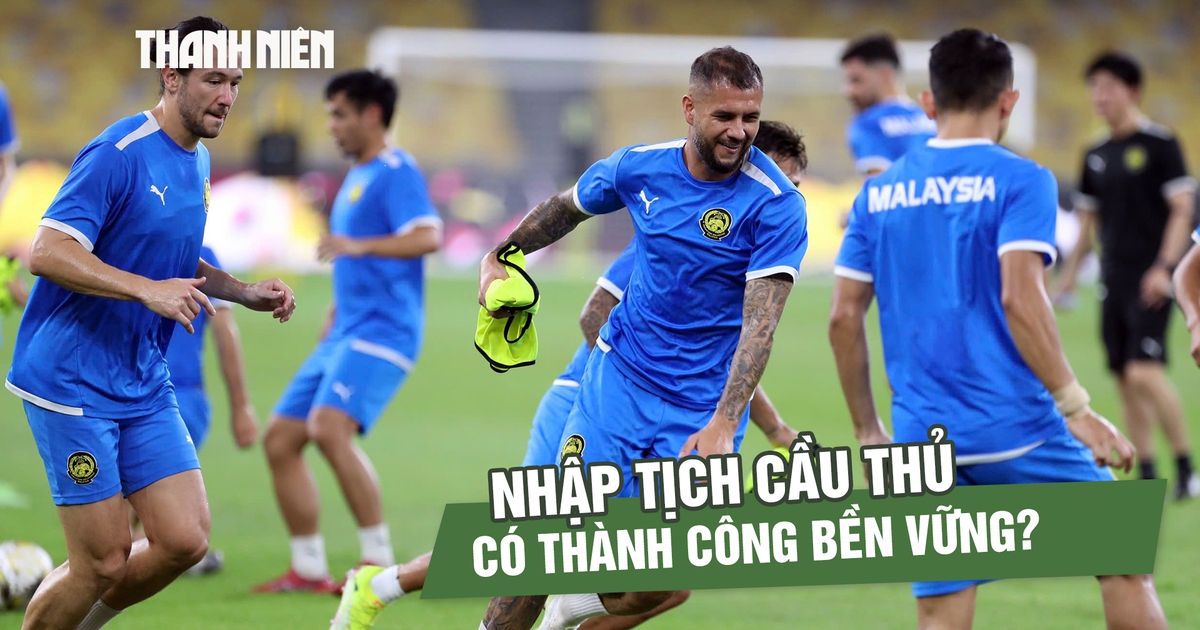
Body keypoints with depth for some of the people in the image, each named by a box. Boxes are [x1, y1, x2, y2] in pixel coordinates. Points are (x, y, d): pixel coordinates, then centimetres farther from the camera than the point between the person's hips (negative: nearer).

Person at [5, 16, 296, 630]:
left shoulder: (197, 160, 12)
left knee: (184, 540, -2)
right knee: (106, 562, -7)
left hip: (143, 385, 8)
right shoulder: (118, 155, -16)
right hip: (72, 382, -8)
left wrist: (245, 292, 10)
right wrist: (149, 289, -30)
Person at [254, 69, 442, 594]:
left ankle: (379, 560, -23)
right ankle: (309, 569, 10)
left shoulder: (395, 172, -9)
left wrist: (359, 246, -38)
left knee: (329, 426, -29)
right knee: (280, 439, 5)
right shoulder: (355, 179, 21)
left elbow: (427, 236, -26)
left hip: (382, 330, -10)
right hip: (346, 334, 10)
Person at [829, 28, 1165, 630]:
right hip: (1017, 428, -4)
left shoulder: (878, 195, 10)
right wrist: (1075, 408, -16)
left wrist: (867, 430, 17)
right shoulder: (1018, 181, -4)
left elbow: (844, 318, 9)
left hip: (924, 439, 4)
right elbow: (1019, 298, -17)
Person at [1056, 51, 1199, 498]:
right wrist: (1071, 270, 16)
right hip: (1114, 280, 7)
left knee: (1145, 372, -17)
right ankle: (1147, 475, 12)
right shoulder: (1096, 156, 13)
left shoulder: (1159, 144, -6)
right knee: (1125, 379, 5)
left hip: (1150, 280, -7)